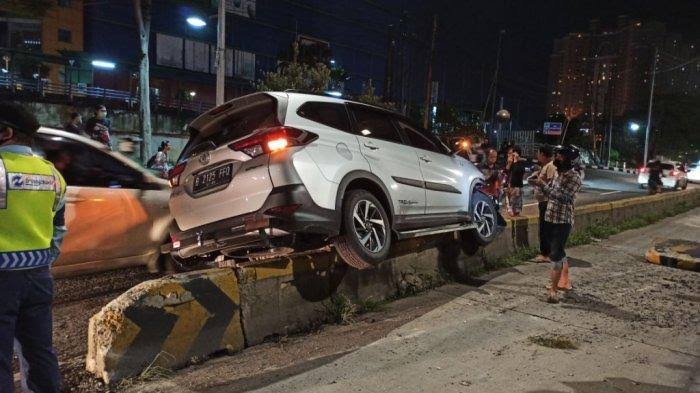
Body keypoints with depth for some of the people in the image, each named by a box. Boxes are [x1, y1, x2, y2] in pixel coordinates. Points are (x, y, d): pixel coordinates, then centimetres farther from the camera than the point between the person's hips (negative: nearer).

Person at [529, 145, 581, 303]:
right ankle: (565, 281, 33)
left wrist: (543, 185, -29)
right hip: (550, 218, 8)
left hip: (563, 221, -8)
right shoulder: (558, 173, 10)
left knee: (556, 254, -11)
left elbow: (563, 197, -26)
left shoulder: (574, 177, -15)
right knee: (559, 252, 19)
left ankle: (552, 290, -9)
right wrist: (540, 185, 1)